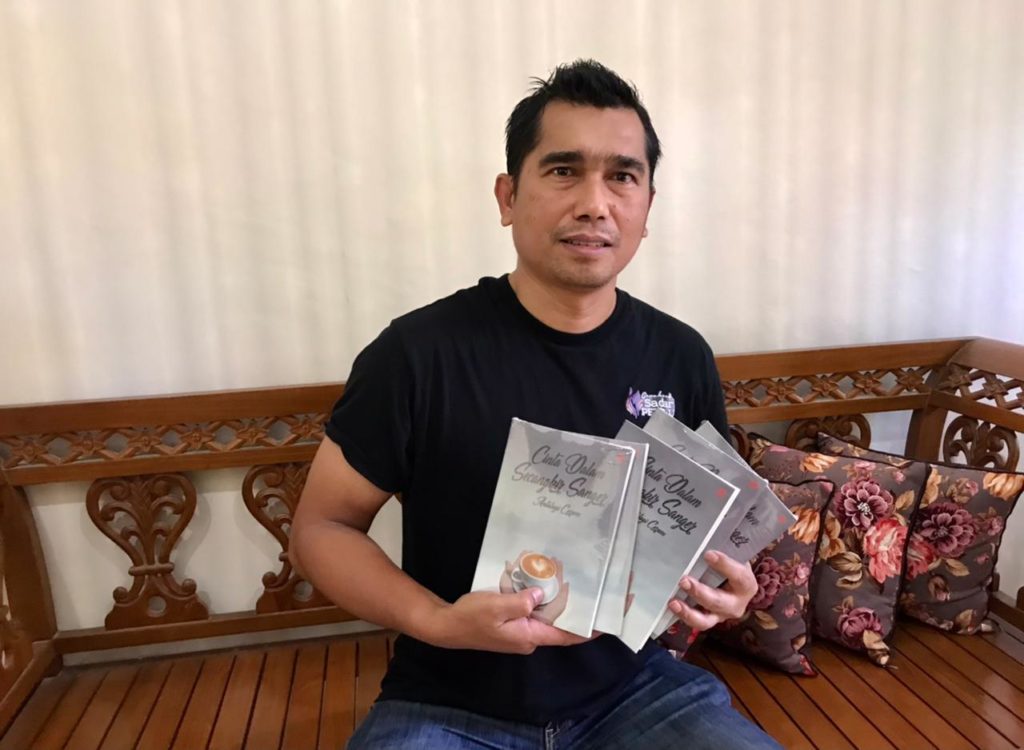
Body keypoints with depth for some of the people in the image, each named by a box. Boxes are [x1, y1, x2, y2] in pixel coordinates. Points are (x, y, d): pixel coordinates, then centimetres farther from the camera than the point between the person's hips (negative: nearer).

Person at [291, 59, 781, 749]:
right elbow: (323, 526, -6)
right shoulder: (419, 351, -14)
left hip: (633, 689, 4)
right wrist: (438, 622, -21)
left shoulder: (681, 358, -3)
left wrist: (725, 588, -11)